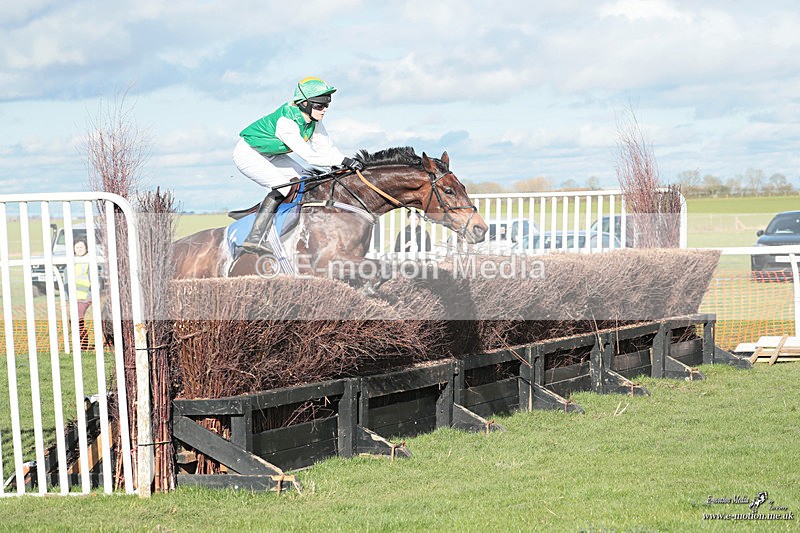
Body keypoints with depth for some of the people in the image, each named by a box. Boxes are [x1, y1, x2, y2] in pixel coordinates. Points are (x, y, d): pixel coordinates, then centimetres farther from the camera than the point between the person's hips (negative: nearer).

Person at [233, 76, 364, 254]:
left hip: (269, 155, 9)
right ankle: (254, 239, -23)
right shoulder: (286, 121, -36)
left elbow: (325, 146, -6)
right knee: (282, 186, -23)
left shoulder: (313, 118, -11)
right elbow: (309, 156, -39)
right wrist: (343, 161, -41)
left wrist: (346, 163, -21)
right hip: (248, 154, -9)